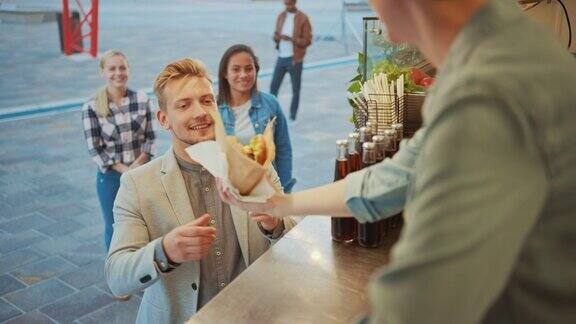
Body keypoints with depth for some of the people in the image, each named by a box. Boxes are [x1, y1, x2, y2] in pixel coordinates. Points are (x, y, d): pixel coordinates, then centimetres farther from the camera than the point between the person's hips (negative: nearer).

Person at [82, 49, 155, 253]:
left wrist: (138, 165, -15)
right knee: (113, 227, 14)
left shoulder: (142, 100, -6)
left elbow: (150, 137, -1)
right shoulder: (91, 108, -11)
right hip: (110, 176, -1)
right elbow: (95, 149, -9)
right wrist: (124, 170, -16)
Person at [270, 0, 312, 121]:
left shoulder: (303, 19, -7)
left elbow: (307, 41, -10)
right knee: (273, 86, 5)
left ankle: (292, 117, 15)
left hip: (295, 59, -4)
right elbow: (277, 36, 14)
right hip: (281, 57, 5)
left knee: (295, 89, 5)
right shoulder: (281, 16, 9)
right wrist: (276, 37, -10)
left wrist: (290, 39, -22)